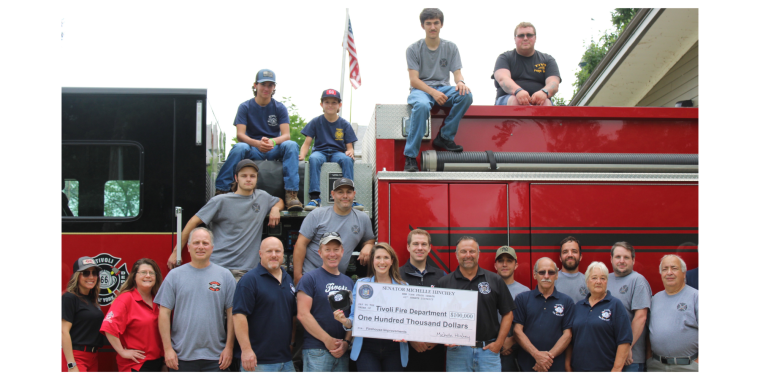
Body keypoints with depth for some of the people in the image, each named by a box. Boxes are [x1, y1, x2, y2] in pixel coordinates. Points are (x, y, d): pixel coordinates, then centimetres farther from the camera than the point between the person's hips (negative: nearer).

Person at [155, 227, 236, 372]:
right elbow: (164, 313, 2)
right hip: (181, 356, 0)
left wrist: (229, 347, -3)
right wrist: (168, 348, -4)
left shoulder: (225, 275, 5)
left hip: (215, 356, 0)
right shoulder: (175, 275, 4)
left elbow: (232, 313, 3)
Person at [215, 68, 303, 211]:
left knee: (291, 145, -30)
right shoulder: (245, 107, 1)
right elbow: (240, 134, -10)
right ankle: (221, 190, -31)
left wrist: (272, 142, -31)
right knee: (239, 147, -34)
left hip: (274, 150, 1)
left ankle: (291, 194, -36)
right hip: (252, 150, -1)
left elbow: (286, 135, -7)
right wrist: (257, 143, -31)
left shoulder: (280, 108, 4)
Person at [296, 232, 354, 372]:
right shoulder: (310, 279, -2)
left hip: (342, 351, 5)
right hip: (316, 351, -5)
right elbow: (303, 314, -10)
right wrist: (327, 340, -11)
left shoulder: (349, 282, 15)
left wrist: (346, 342, -3)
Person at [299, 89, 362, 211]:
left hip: (337, 152, 1)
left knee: (347, 159, -34)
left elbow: (349, 146, 5)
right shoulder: (316, 122, 7)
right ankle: (315, 197, -41)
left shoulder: (344, 124, 8)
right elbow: (307, 143, 3)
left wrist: (350, 152, -20)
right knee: (314, 158, -36)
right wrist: (302, 155, -18)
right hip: (320, 151, 0)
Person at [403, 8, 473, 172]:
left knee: (466, 95, -29)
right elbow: (414, 80, -7)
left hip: (443, 88, 3)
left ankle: (445, 137, -16)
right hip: (420, 89, -3)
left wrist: (460, 82, -22)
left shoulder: (451, 47, 11)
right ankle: (410, 157, -34)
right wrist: (433, 92, -24)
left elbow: (457, 73, 4)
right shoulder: (413, 49, 2)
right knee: (421, 105, -39)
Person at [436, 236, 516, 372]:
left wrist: (499, 342, -1)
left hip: (488, 349, 0)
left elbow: (507, 313, 8)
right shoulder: (444, 283, 5)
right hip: (457, 351, 0)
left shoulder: (495, 280, 7)